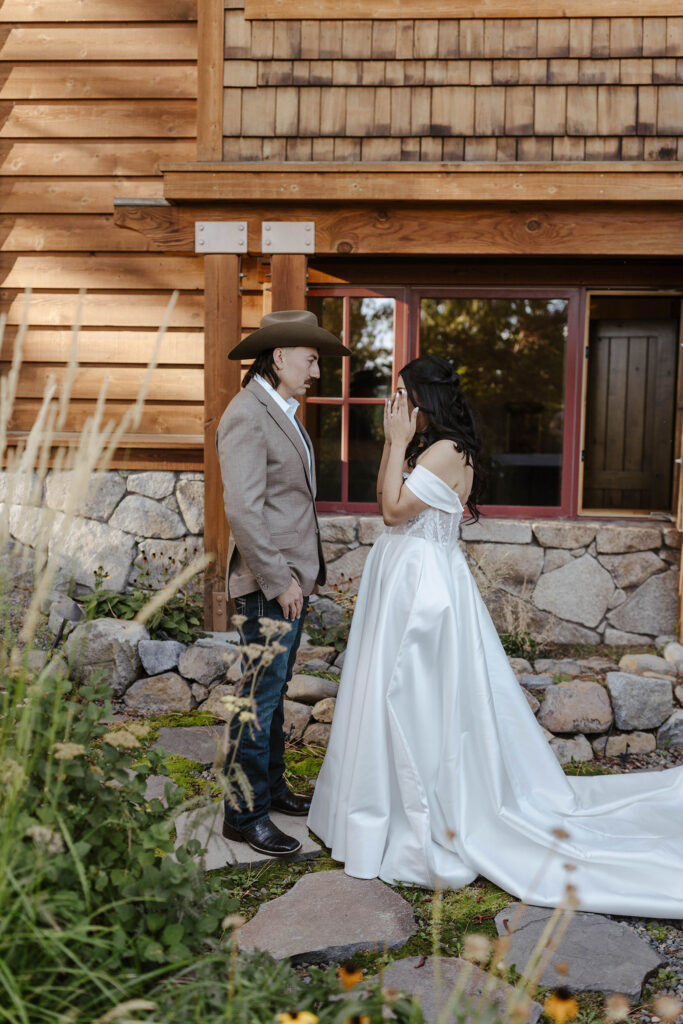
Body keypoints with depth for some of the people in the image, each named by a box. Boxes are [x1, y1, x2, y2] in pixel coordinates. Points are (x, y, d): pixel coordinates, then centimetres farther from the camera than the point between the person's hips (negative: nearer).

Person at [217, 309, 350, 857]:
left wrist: (300, 574, 16)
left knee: (275, 691, 19)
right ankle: (245, 815, 10)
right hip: (271, 584, -10)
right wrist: (279, 580, -20)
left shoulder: (284, 412, 14)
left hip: (293, 576, 10)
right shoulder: (247, 416, -16)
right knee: (261, 696, -2)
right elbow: (243, 510, -23)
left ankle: (271, 787, 33)